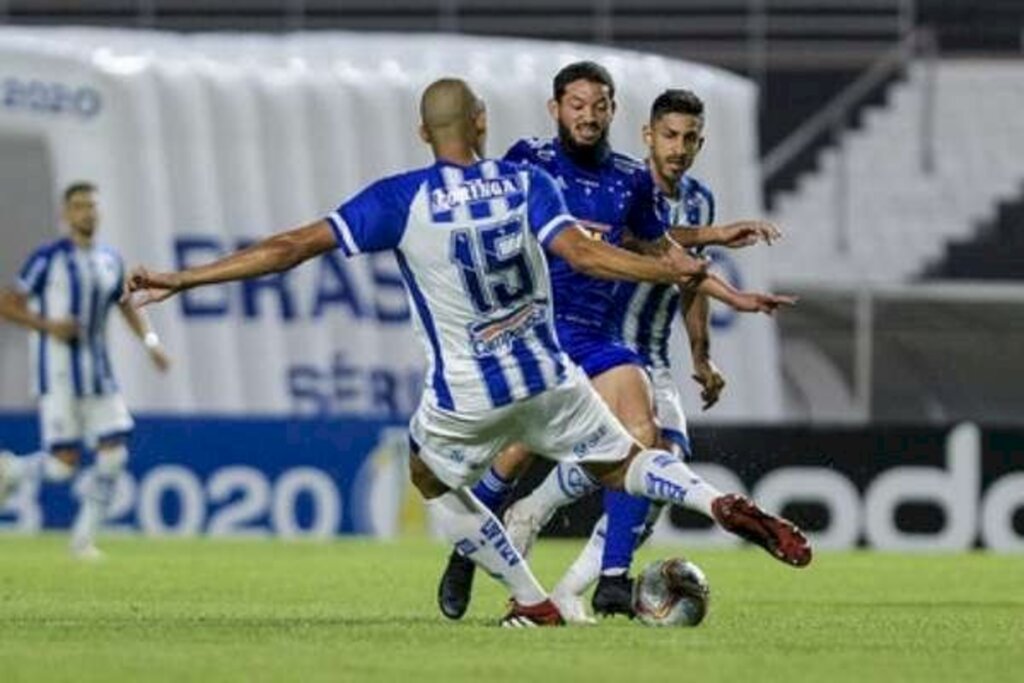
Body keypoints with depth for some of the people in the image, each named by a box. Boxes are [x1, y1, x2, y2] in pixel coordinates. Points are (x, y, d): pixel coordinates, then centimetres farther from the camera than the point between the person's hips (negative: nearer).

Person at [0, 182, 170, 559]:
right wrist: (47, 325, -20)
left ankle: (84, 538, 7)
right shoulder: (48, 258, -7)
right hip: (58, 374, -6)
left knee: (114, 454, -6)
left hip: (98, 372, 6)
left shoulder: (110, 260, 10)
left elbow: (127, 307, 23)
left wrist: (150, 340, 7)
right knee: (64, 464, -11)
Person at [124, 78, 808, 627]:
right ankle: (726, 505, -7)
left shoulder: (400, 200, -12)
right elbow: (583, 253, -22)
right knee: (624, 463, 21)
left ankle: (533, 603, 22)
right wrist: (673, 270, -19)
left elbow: (293, 246, -15)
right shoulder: (526, 184, -8)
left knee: (431, 477, 28)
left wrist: (180, 280, -12)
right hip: (549, 378, 2)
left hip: (466, 398, -2)